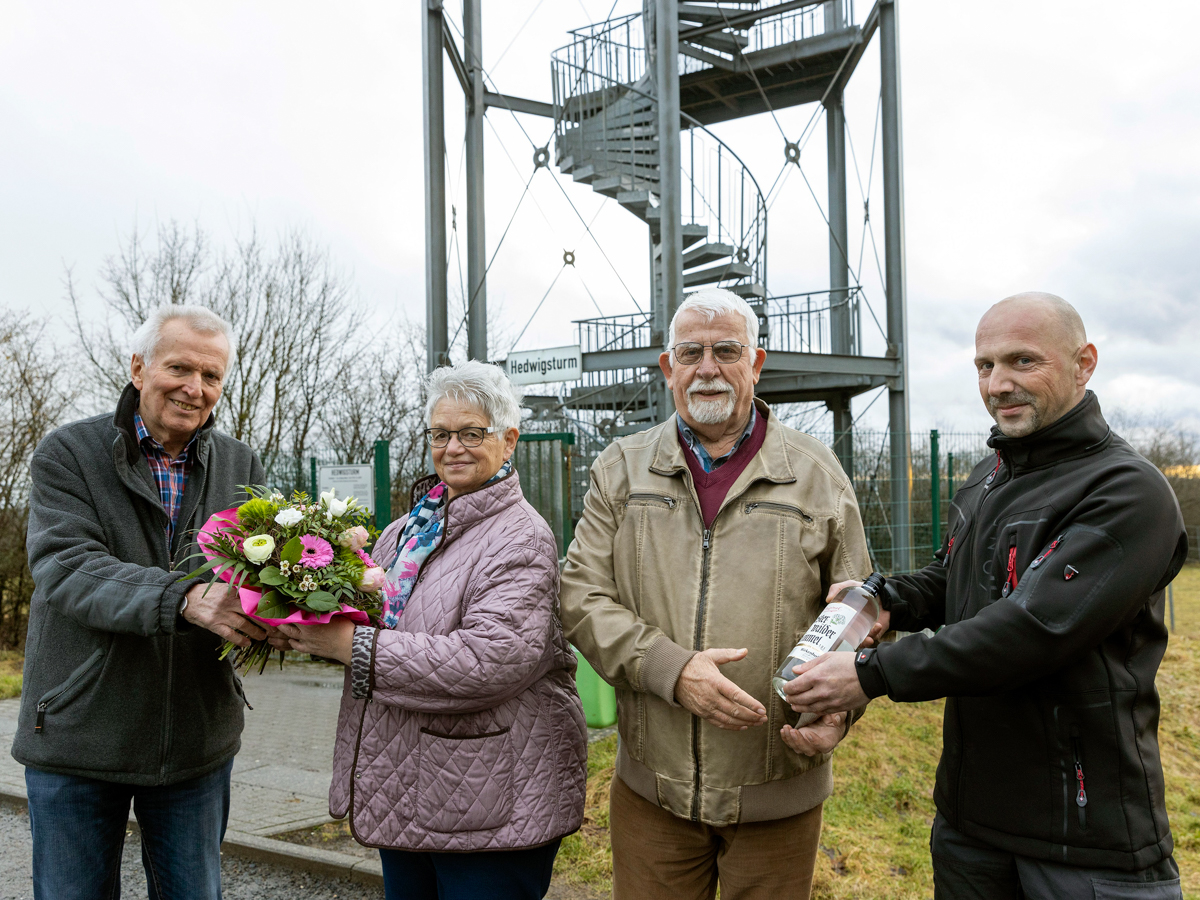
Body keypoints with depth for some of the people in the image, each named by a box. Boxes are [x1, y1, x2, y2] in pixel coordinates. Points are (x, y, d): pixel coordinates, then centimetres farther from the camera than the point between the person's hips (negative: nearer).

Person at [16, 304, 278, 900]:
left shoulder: (240, 466, 6)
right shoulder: (67, 455, -6)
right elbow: (66, 569, -20)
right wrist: (184, 598, -37)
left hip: (198, 740, 3)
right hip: (78, 738, -3)